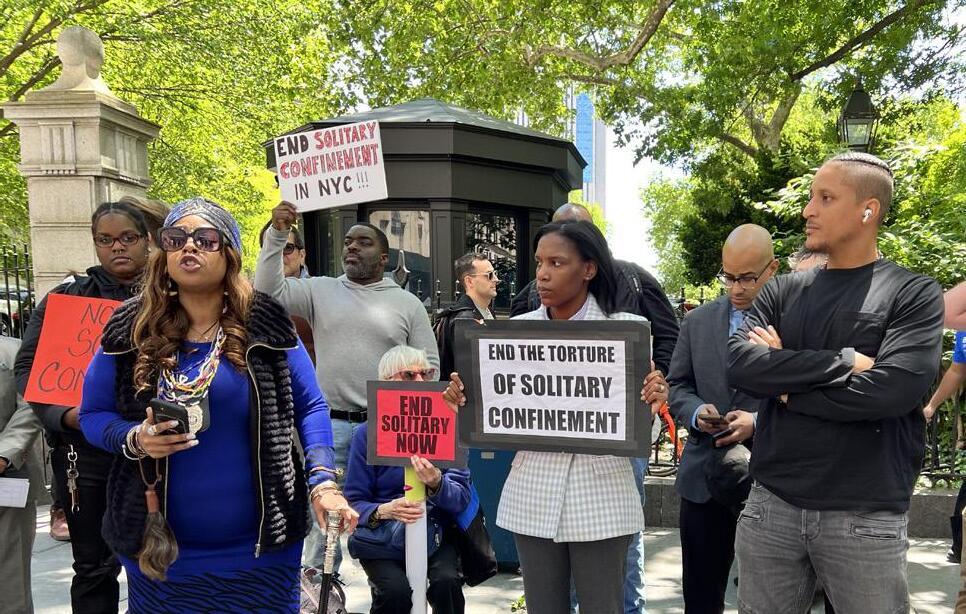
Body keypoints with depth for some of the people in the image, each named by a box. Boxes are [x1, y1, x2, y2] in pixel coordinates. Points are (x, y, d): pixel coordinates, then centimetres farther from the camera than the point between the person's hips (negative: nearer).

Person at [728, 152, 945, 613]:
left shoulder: (915, 294, -3)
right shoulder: (782, 292, 7)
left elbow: (892, 390, -18)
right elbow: (738, 365, -9)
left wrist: (783, 379, -9)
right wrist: (844, 362, -15)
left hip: (865, 518, -3)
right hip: (770, 505, 3)